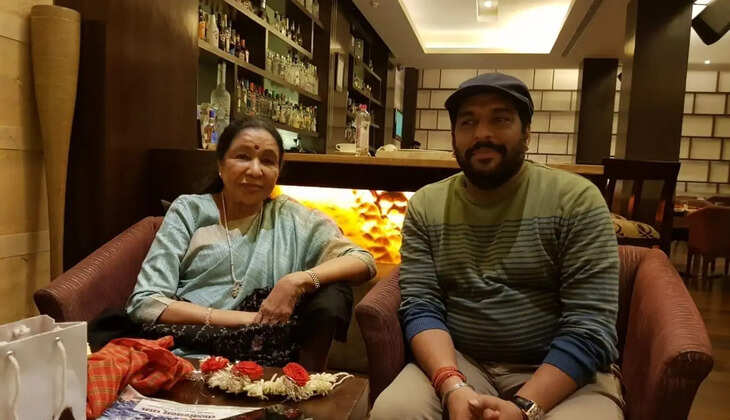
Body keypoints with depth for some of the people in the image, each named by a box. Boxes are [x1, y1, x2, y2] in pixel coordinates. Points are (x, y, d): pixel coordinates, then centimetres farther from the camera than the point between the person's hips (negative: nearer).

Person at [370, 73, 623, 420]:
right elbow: (421, 308, -5)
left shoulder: (575, 199, -6)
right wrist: (452, 387, -21)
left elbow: (589, 326, -11)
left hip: (562, 373, -1)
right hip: (458, 363, 2)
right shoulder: (425, 205, 2)